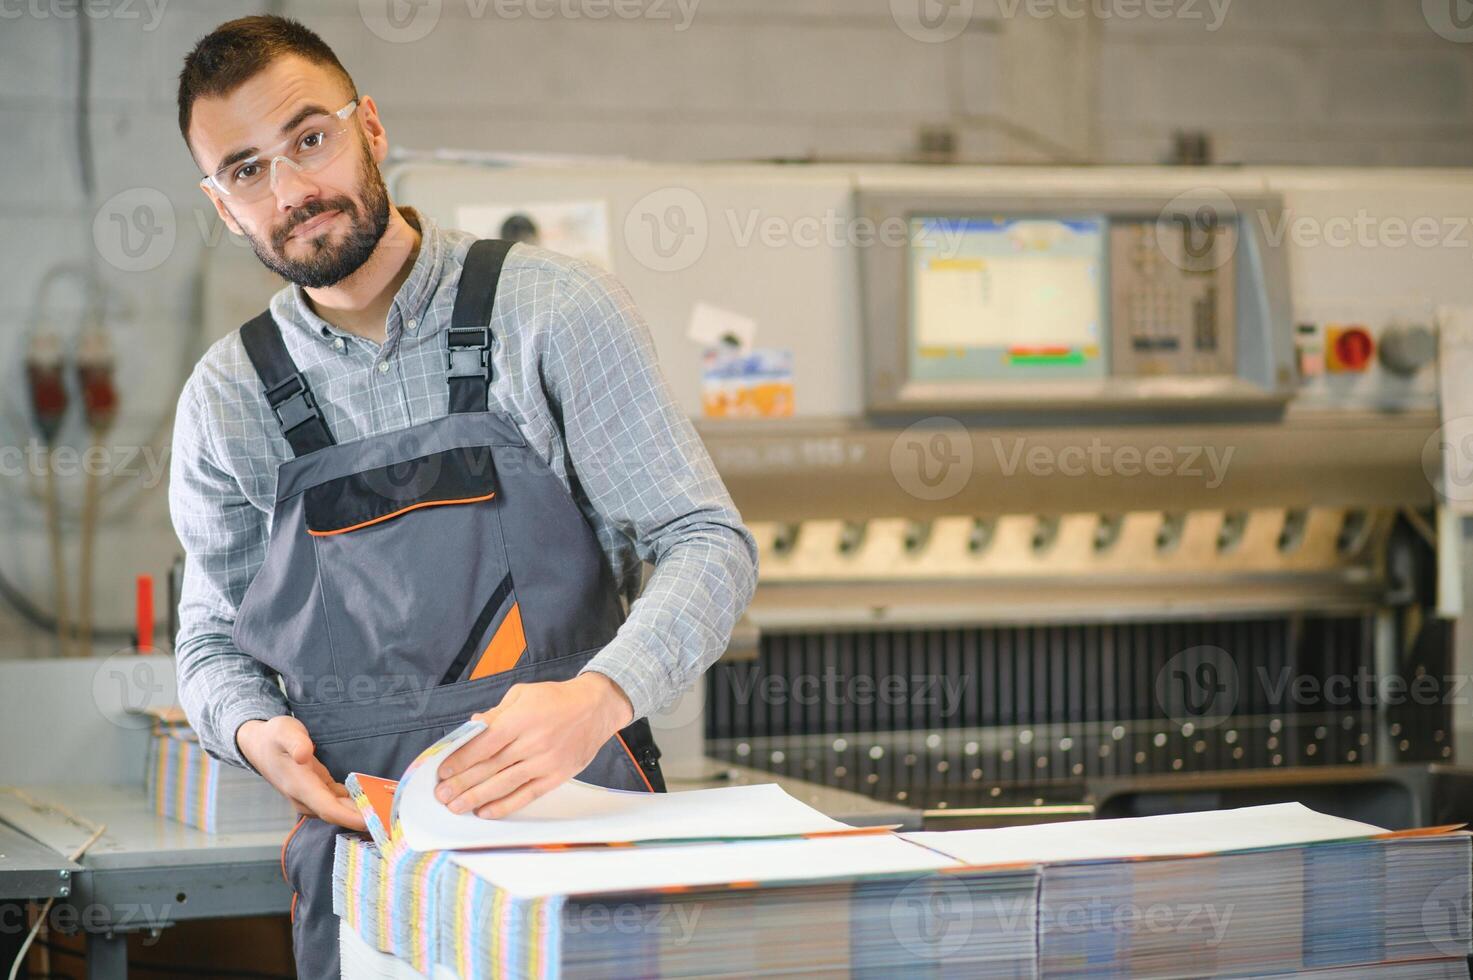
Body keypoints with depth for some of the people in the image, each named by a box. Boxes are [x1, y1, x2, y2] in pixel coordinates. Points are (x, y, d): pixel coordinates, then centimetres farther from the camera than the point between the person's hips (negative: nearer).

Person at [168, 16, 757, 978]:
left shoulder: (555, 310, -2)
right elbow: (212, 639, 18)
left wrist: (595, 701, -22)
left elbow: (709, 546, -4)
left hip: (577, 821, -2)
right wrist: (252, 730, -6)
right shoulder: (226, 399, 8)